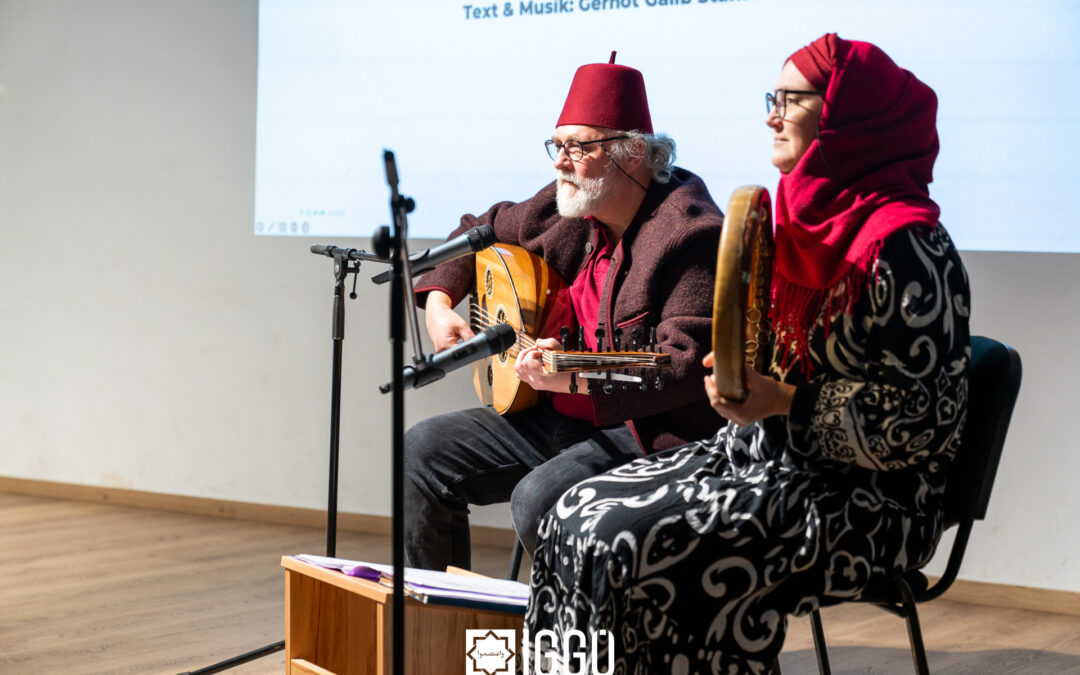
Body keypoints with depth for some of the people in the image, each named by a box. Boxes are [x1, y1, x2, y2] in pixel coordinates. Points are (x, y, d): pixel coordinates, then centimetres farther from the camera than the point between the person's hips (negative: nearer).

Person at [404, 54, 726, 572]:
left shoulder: (689, 233, -19)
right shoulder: (569, 207, 7)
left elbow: (688, 364, -28)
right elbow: (480, 231, 25)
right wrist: (439, 302, 8)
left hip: (650, 430, -9)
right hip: (558, 417, 9)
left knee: (539, 498, -32)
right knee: (424, 449, 2)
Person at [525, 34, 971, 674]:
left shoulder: (904, 245, -17)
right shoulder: (805, 218, 12)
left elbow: (929, 419, -20)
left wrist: (784, 402, -24)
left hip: (860, 500, -9)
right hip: (765, 455, 9)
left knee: (628, 547, -23)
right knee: (575, 519, -3)